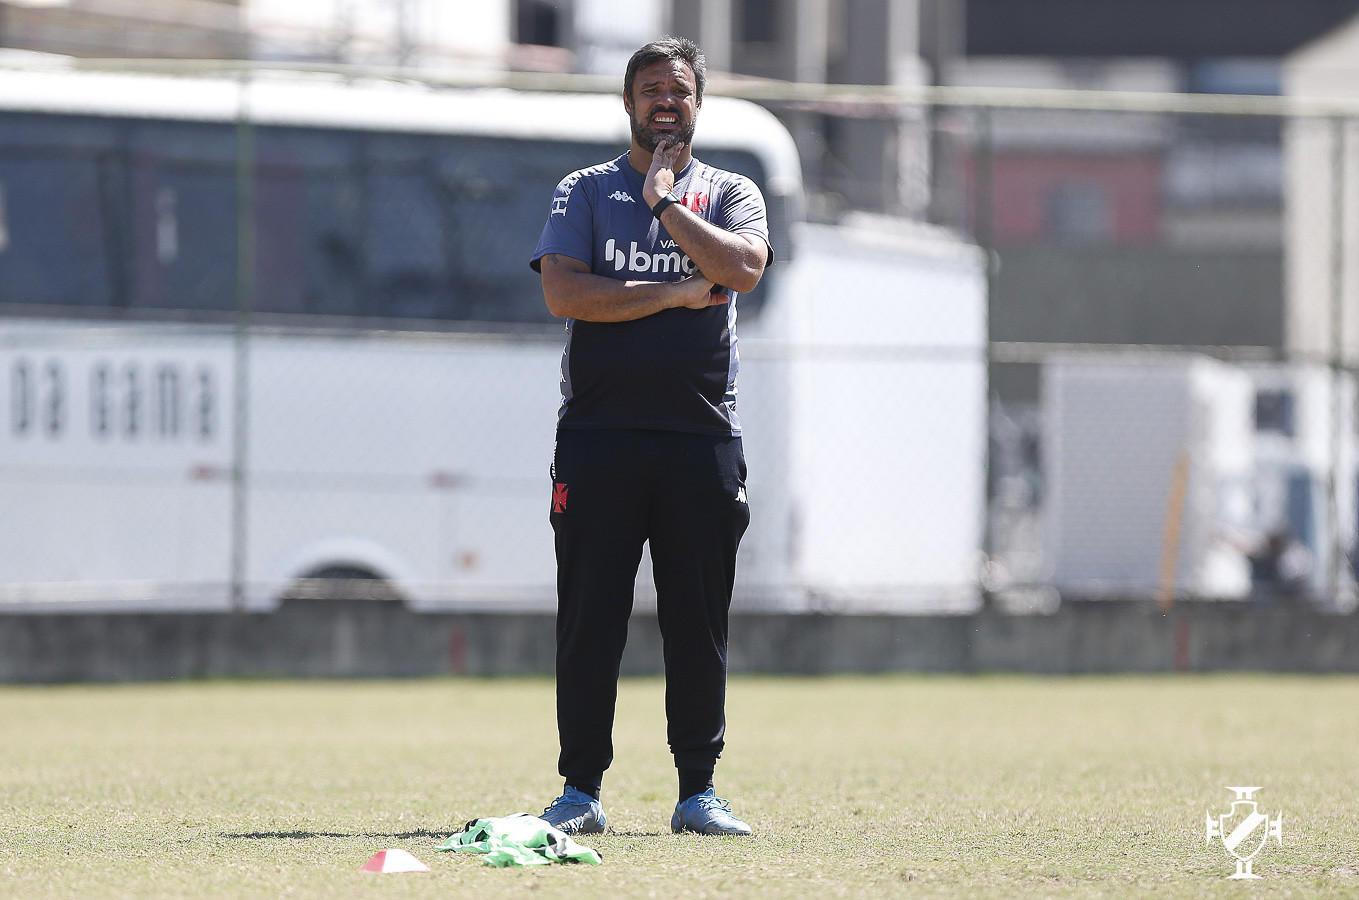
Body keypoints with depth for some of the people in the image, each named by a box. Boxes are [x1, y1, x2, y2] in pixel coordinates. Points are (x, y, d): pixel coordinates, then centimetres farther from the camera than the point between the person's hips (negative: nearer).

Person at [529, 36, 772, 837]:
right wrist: (675, 294, -10)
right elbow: (564, 293, -7)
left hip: (702, 435, 1)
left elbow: (743, 268, -10)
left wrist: (665, 203, -6)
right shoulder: (585, 193, 10)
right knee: (588, 620, -2)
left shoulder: (730, 194, 12)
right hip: (598, 433, -1)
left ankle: (698, 791, 7)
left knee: (699, 621, 1)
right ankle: (581, 792, 2)